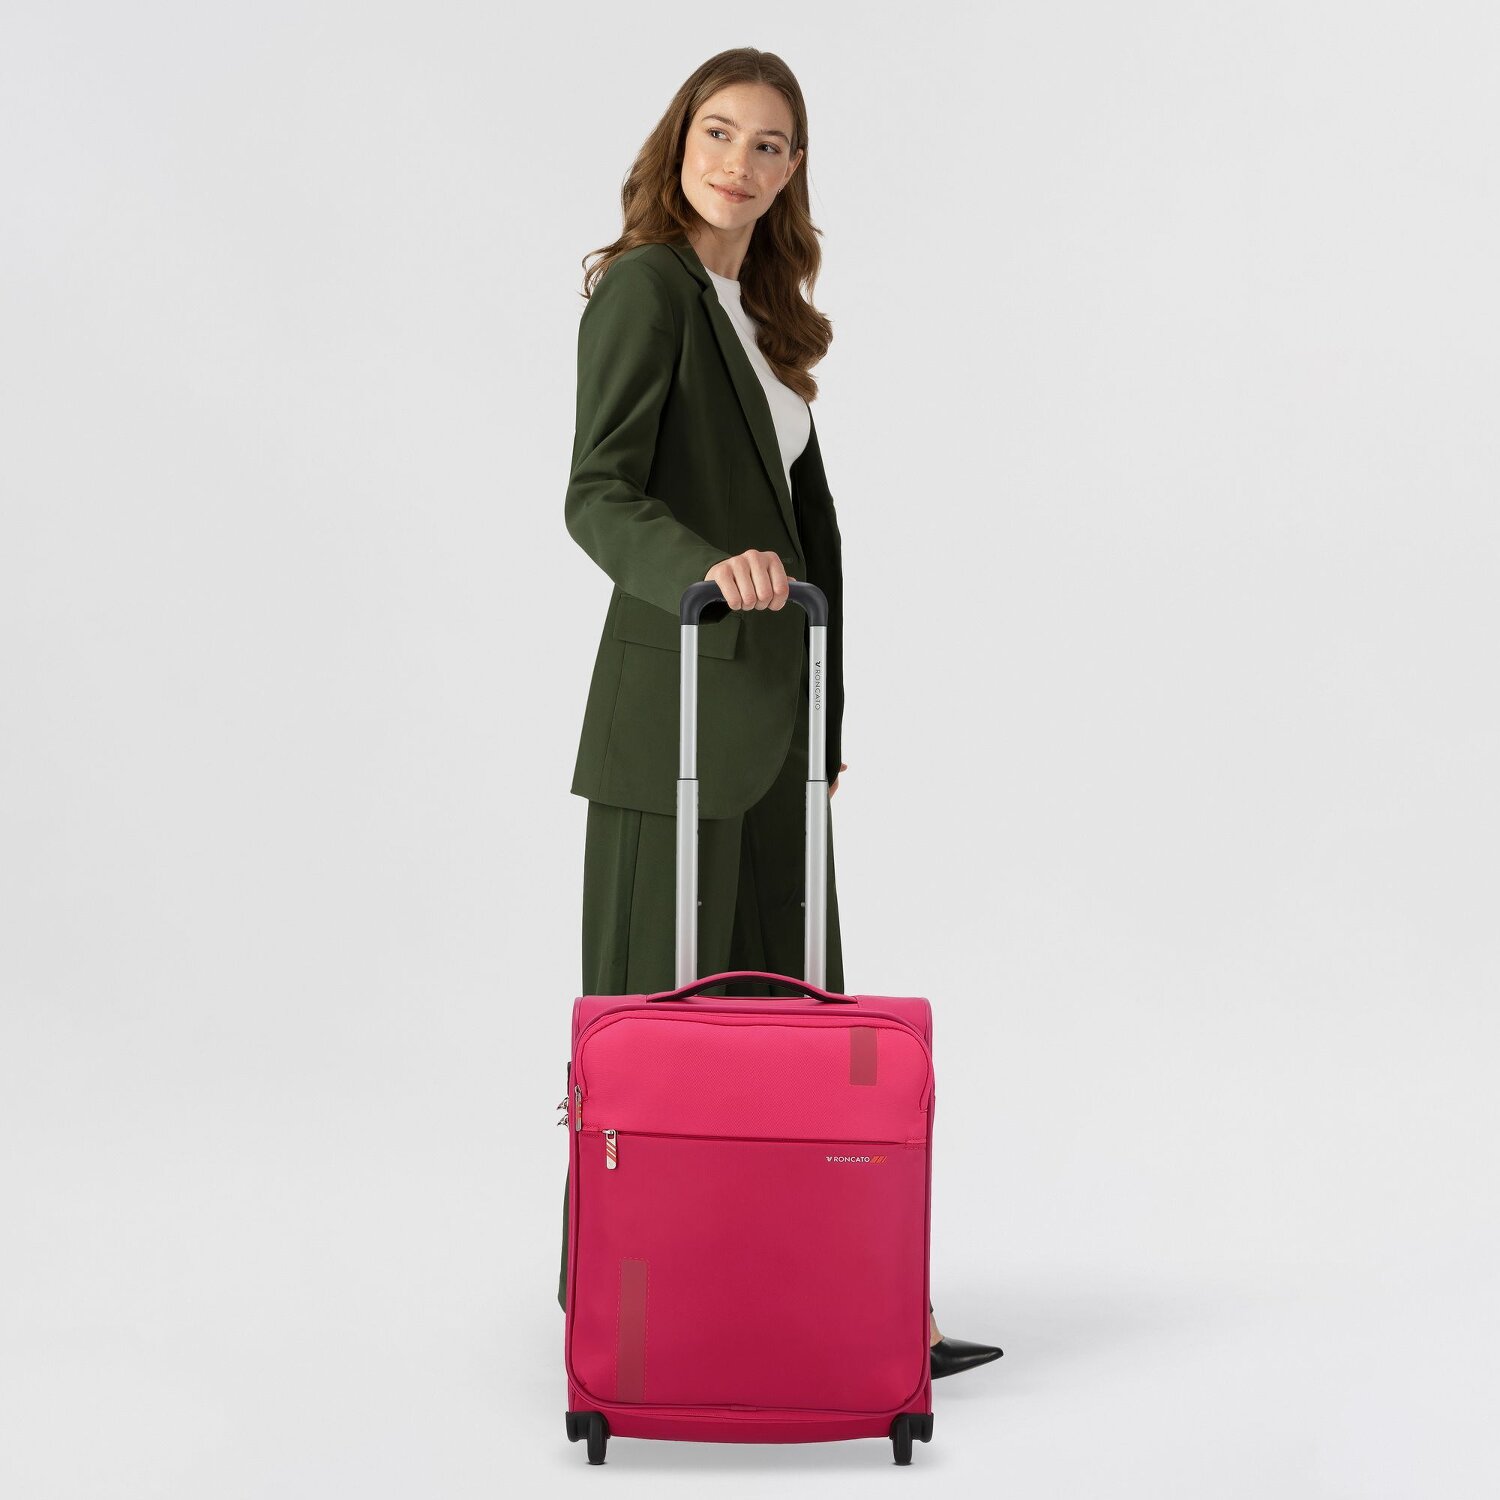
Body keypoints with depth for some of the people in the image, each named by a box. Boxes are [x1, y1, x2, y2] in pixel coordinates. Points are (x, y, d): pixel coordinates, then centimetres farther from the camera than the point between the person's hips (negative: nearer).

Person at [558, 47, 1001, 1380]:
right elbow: (600, 497, -17)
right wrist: (709, 565, -36)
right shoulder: (645, 285, -8)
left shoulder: (762, 311, 16)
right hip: (675, 705, -8)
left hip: (771, 708, 8)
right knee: (658, 1006, 1)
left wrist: (826, 712, 16)